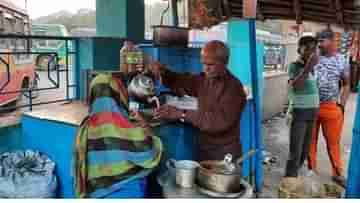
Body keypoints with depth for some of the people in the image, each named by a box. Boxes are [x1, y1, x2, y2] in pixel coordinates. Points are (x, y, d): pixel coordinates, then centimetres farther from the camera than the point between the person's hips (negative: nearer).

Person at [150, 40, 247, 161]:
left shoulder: (233, 87, -17)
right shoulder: (203, 80, 4)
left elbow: (220, 120, -28)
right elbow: (179, 81, 15)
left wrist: (182, 114, -29)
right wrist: (162, 72, -6)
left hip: (226, 153, -6)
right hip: (204, 150, 6)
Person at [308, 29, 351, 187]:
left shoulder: (341, 61, 1)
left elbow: (346, 85, 9)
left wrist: (341, 105, 1)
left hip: (331, 108, 0)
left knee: (333, 142, 8)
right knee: (310, 140, 10)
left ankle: (337, 173, 25)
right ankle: (311, 169, 28)